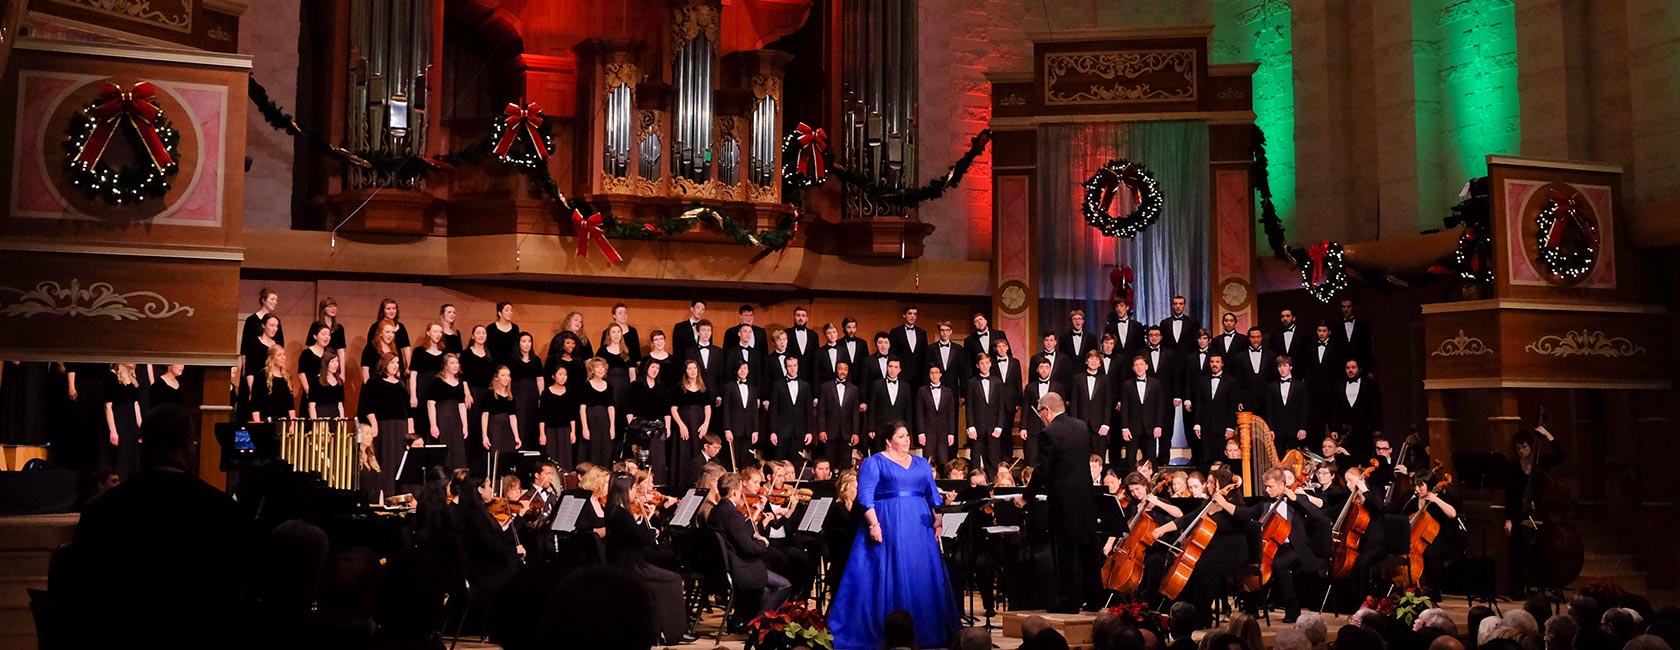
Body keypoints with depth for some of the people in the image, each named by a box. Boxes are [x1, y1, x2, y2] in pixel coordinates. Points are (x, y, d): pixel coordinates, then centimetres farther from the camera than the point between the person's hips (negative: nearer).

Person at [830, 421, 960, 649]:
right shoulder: (873, 462, -1)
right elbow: (865, 497, -9)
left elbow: (933, 494, 13)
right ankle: (885, 630, 1)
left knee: (922, 577, 5)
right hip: (887, 526, -5)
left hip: (920, 527, 5)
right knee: (887, 577, -5)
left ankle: (923, 628, 13)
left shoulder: (921, 463, 15)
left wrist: (939, 521, 1)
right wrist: (874, 524, -19)